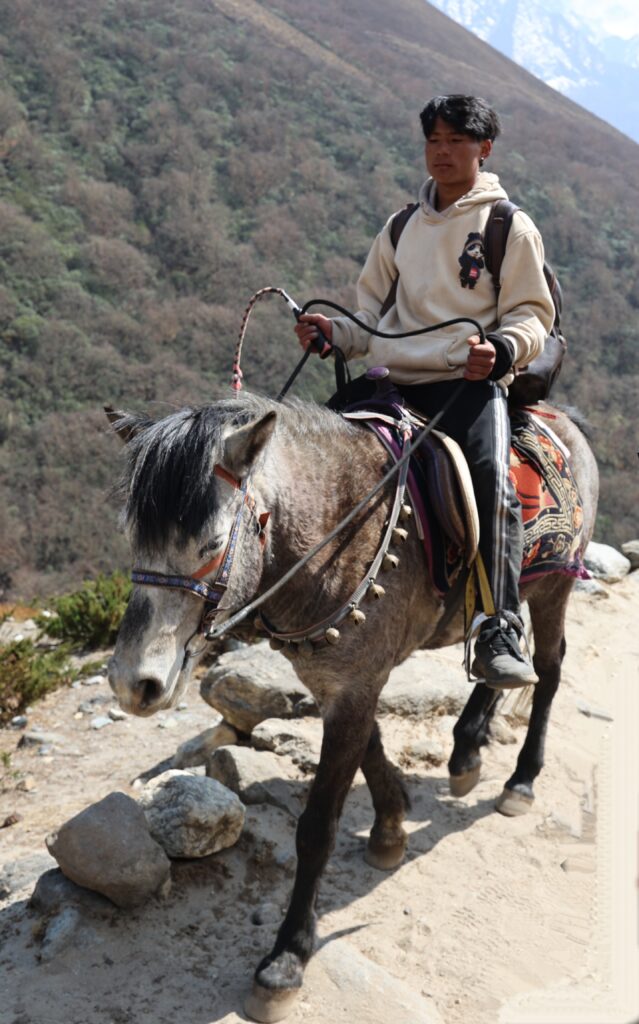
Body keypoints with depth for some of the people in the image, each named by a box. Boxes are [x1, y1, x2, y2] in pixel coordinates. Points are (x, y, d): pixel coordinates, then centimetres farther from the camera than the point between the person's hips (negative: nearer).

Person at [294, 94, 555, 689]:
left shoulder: (511, 227, 7)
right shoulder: (401, 228, 20)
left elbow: (531, 316, 3)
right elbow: (372, 311, 21)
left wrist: (501, 350, -20)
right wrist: (333, 333, -1)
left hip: (471, 383, -4)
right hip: (394, 384, 5)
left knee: (491, 477, -32)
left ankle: (499, 636, -29)